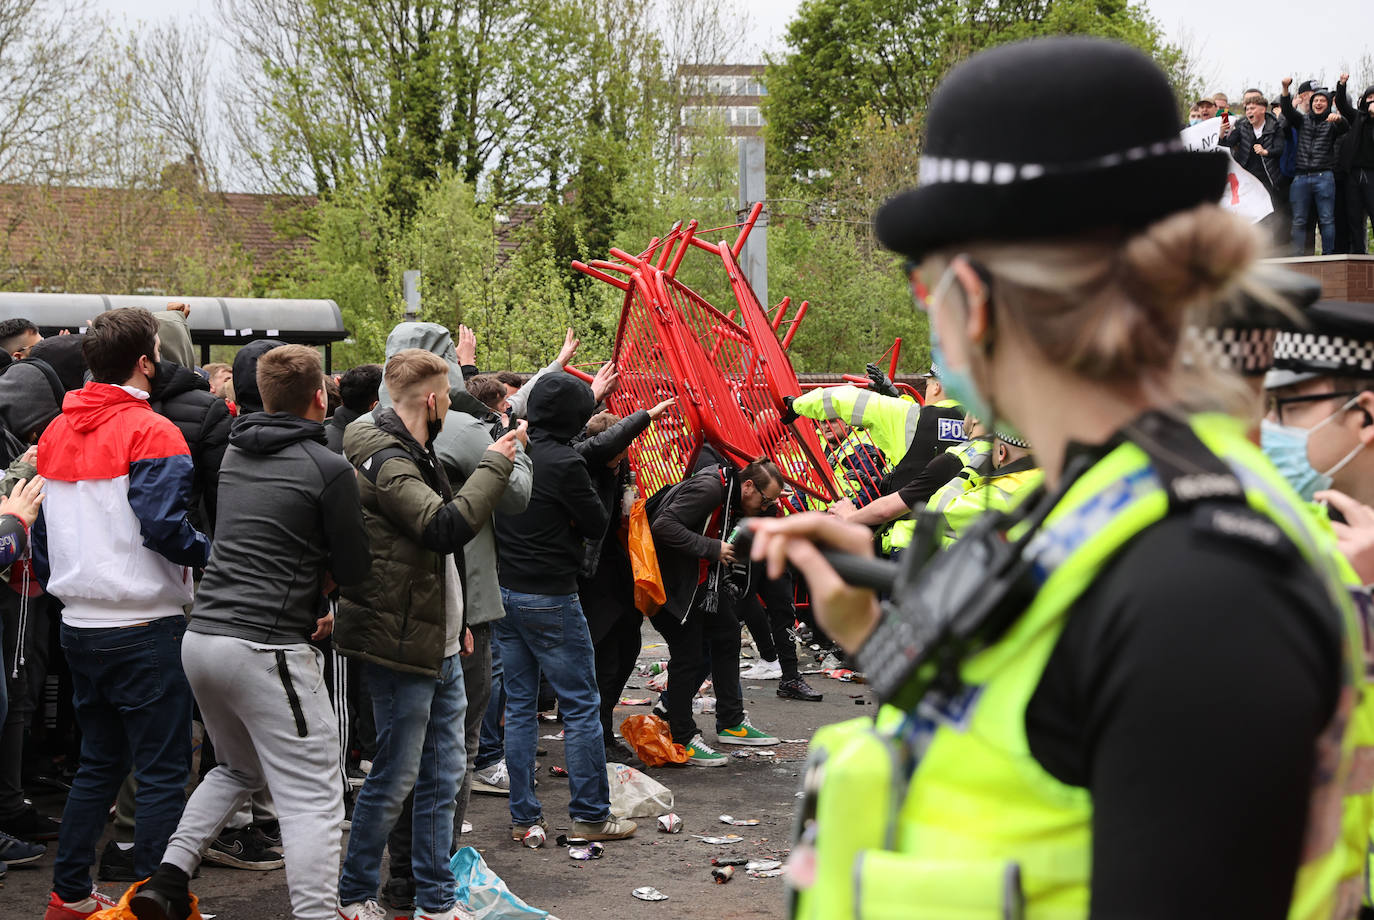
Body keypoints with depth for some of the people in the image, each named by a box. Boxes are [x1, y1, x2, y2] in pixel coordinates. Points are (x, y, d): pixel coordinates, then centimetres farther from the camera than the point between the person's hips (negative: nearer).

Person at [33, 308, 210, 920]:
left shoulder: (56, 433, 10)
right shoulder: (151, 432, -13)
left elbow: (41, 529, 16)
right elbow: (164, 527, -23)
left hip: (79, 626, 8)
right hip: (144, 628, -8)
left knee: (98, 763, 19)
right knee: (163, 773, 0)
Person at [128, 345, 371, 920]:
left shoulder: (235, 455, 14)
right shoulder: (328, 469, -8)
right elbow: (355, 569, -3)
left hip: (201, 635, 8)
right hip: (267, 647, -8)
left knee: (238, 769, 26)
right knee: (312, 798, -3)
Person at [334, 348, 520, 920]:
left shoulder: (415, 455, 17)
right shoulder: (386, 462, -17)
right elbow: (448, 526, -30)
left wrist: (458, 621, 24)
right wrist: (493, 465, -19)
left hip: (439, 645, 10)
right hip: (400, 644, -10)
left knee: (444, 774, 12)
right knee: (395, 776, -1)